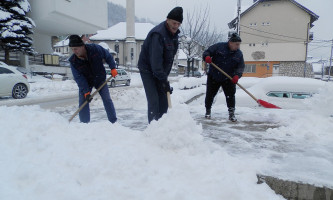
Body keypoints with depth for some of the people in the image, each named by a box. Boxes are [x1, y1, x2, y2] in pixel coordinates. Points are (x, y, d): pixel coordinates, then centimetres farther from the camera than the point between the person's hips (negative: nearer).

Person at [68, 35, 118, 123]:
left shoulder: (95, 49, -23)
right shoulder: (73, 61, -21)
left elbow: (108, 56, -5)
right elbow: (78, 78, -21)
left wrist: (113, 68, -10)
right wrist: (86, 92, -28)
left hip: (100, 79, 0)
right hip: (85, 82, 1)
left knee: (107, 100, -3)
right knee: (83, 103, -6)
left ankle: (114, 122, 9)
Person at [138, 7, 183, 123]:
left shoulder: (174, 33, 3)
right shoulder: (158, 34, -25)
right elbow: (155, 60, -30)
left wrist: (165, 76, 6)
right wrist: (164, 81, -29)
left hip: (160, 70, 8)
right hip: (148, 69, -8)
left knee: (163, 100, 8)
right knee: (154, 100, -13)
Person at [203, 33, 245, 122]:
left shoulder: (239, 54, 0)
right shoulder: (219, 46, -10)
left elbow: (241, 67, -4)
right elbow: (207, 52, -8)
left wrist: (237, 75, -24)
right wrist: (207, 57, -32)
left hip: (228, 79, 2)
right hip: (213, 77, -1)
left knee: (231, 95, -4)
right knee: (210, 95, 7)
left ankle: (231, 114, 8)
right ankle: (208, 111, 27)